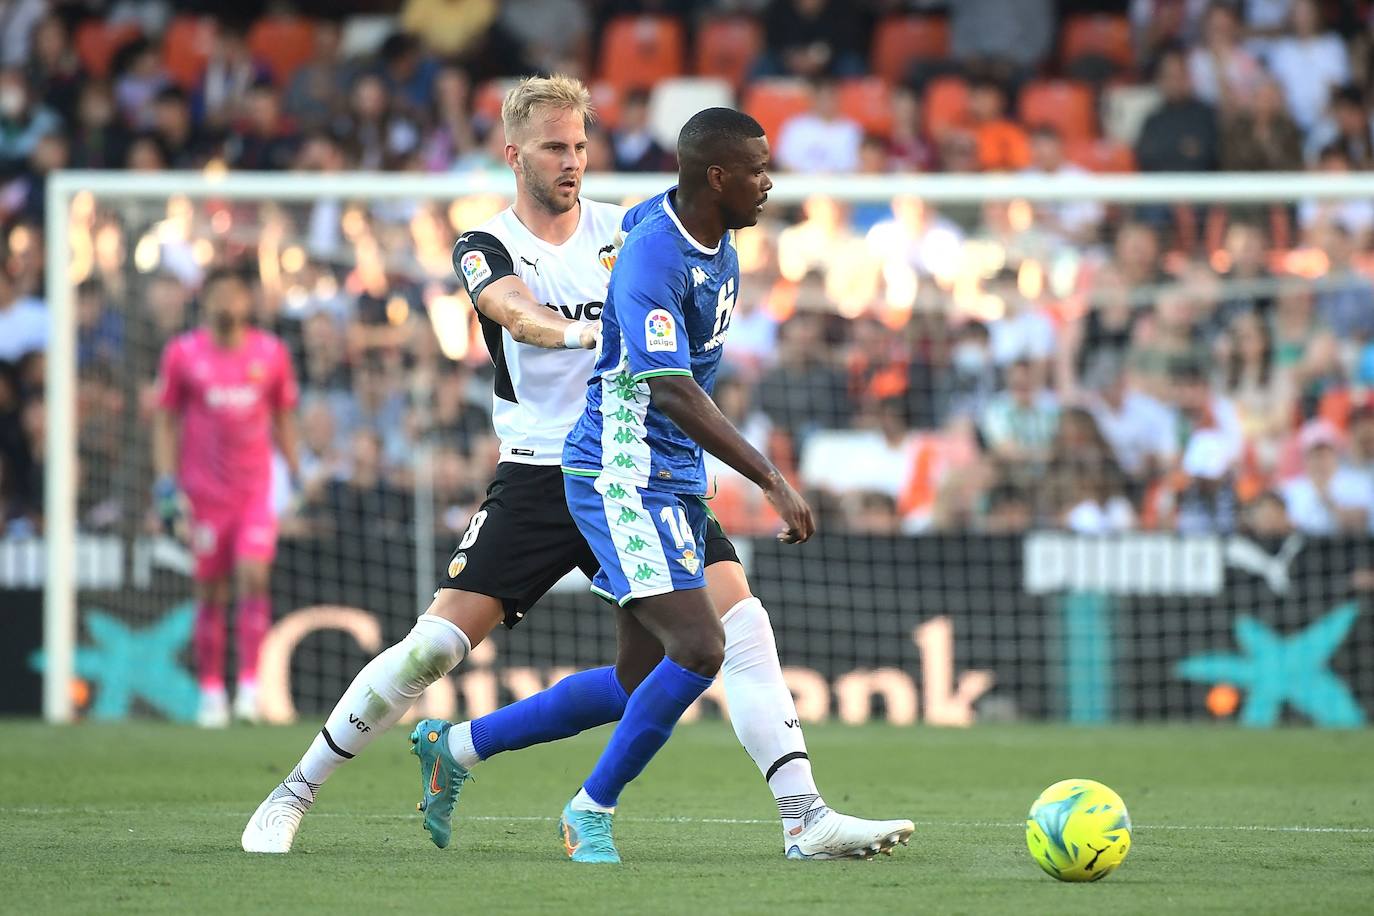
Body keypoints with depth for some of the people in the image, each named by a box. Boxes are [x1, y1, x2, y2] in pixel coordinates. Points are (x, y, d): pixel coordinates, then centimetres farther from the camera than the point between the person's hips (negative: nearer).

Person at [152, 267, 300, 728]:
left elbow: (284, 419, 14)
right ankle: (211, 691, 11)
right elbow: (165, 421, 5)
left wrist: (297, 477, 10)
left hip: (256, 489, 0)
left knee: (253, 577, -15)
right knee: (210, 591, 2)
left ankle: (249, 685, -11)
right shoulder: (183, 354, 0)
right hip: (203, 493, 0)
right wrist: (167, 483, -3)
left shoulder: (271, 353, 4)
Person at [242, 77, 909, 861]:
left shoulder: (625, 229, 8)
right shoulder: (486, 248, 0)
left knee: (741, 620, -15)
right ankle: (296, 792, 7)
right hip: (540, 478, -2)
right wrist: (579, 332, -44)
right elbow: (515, 310, -22)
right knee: (436, 644, -9)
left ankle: (805, 816, -14)